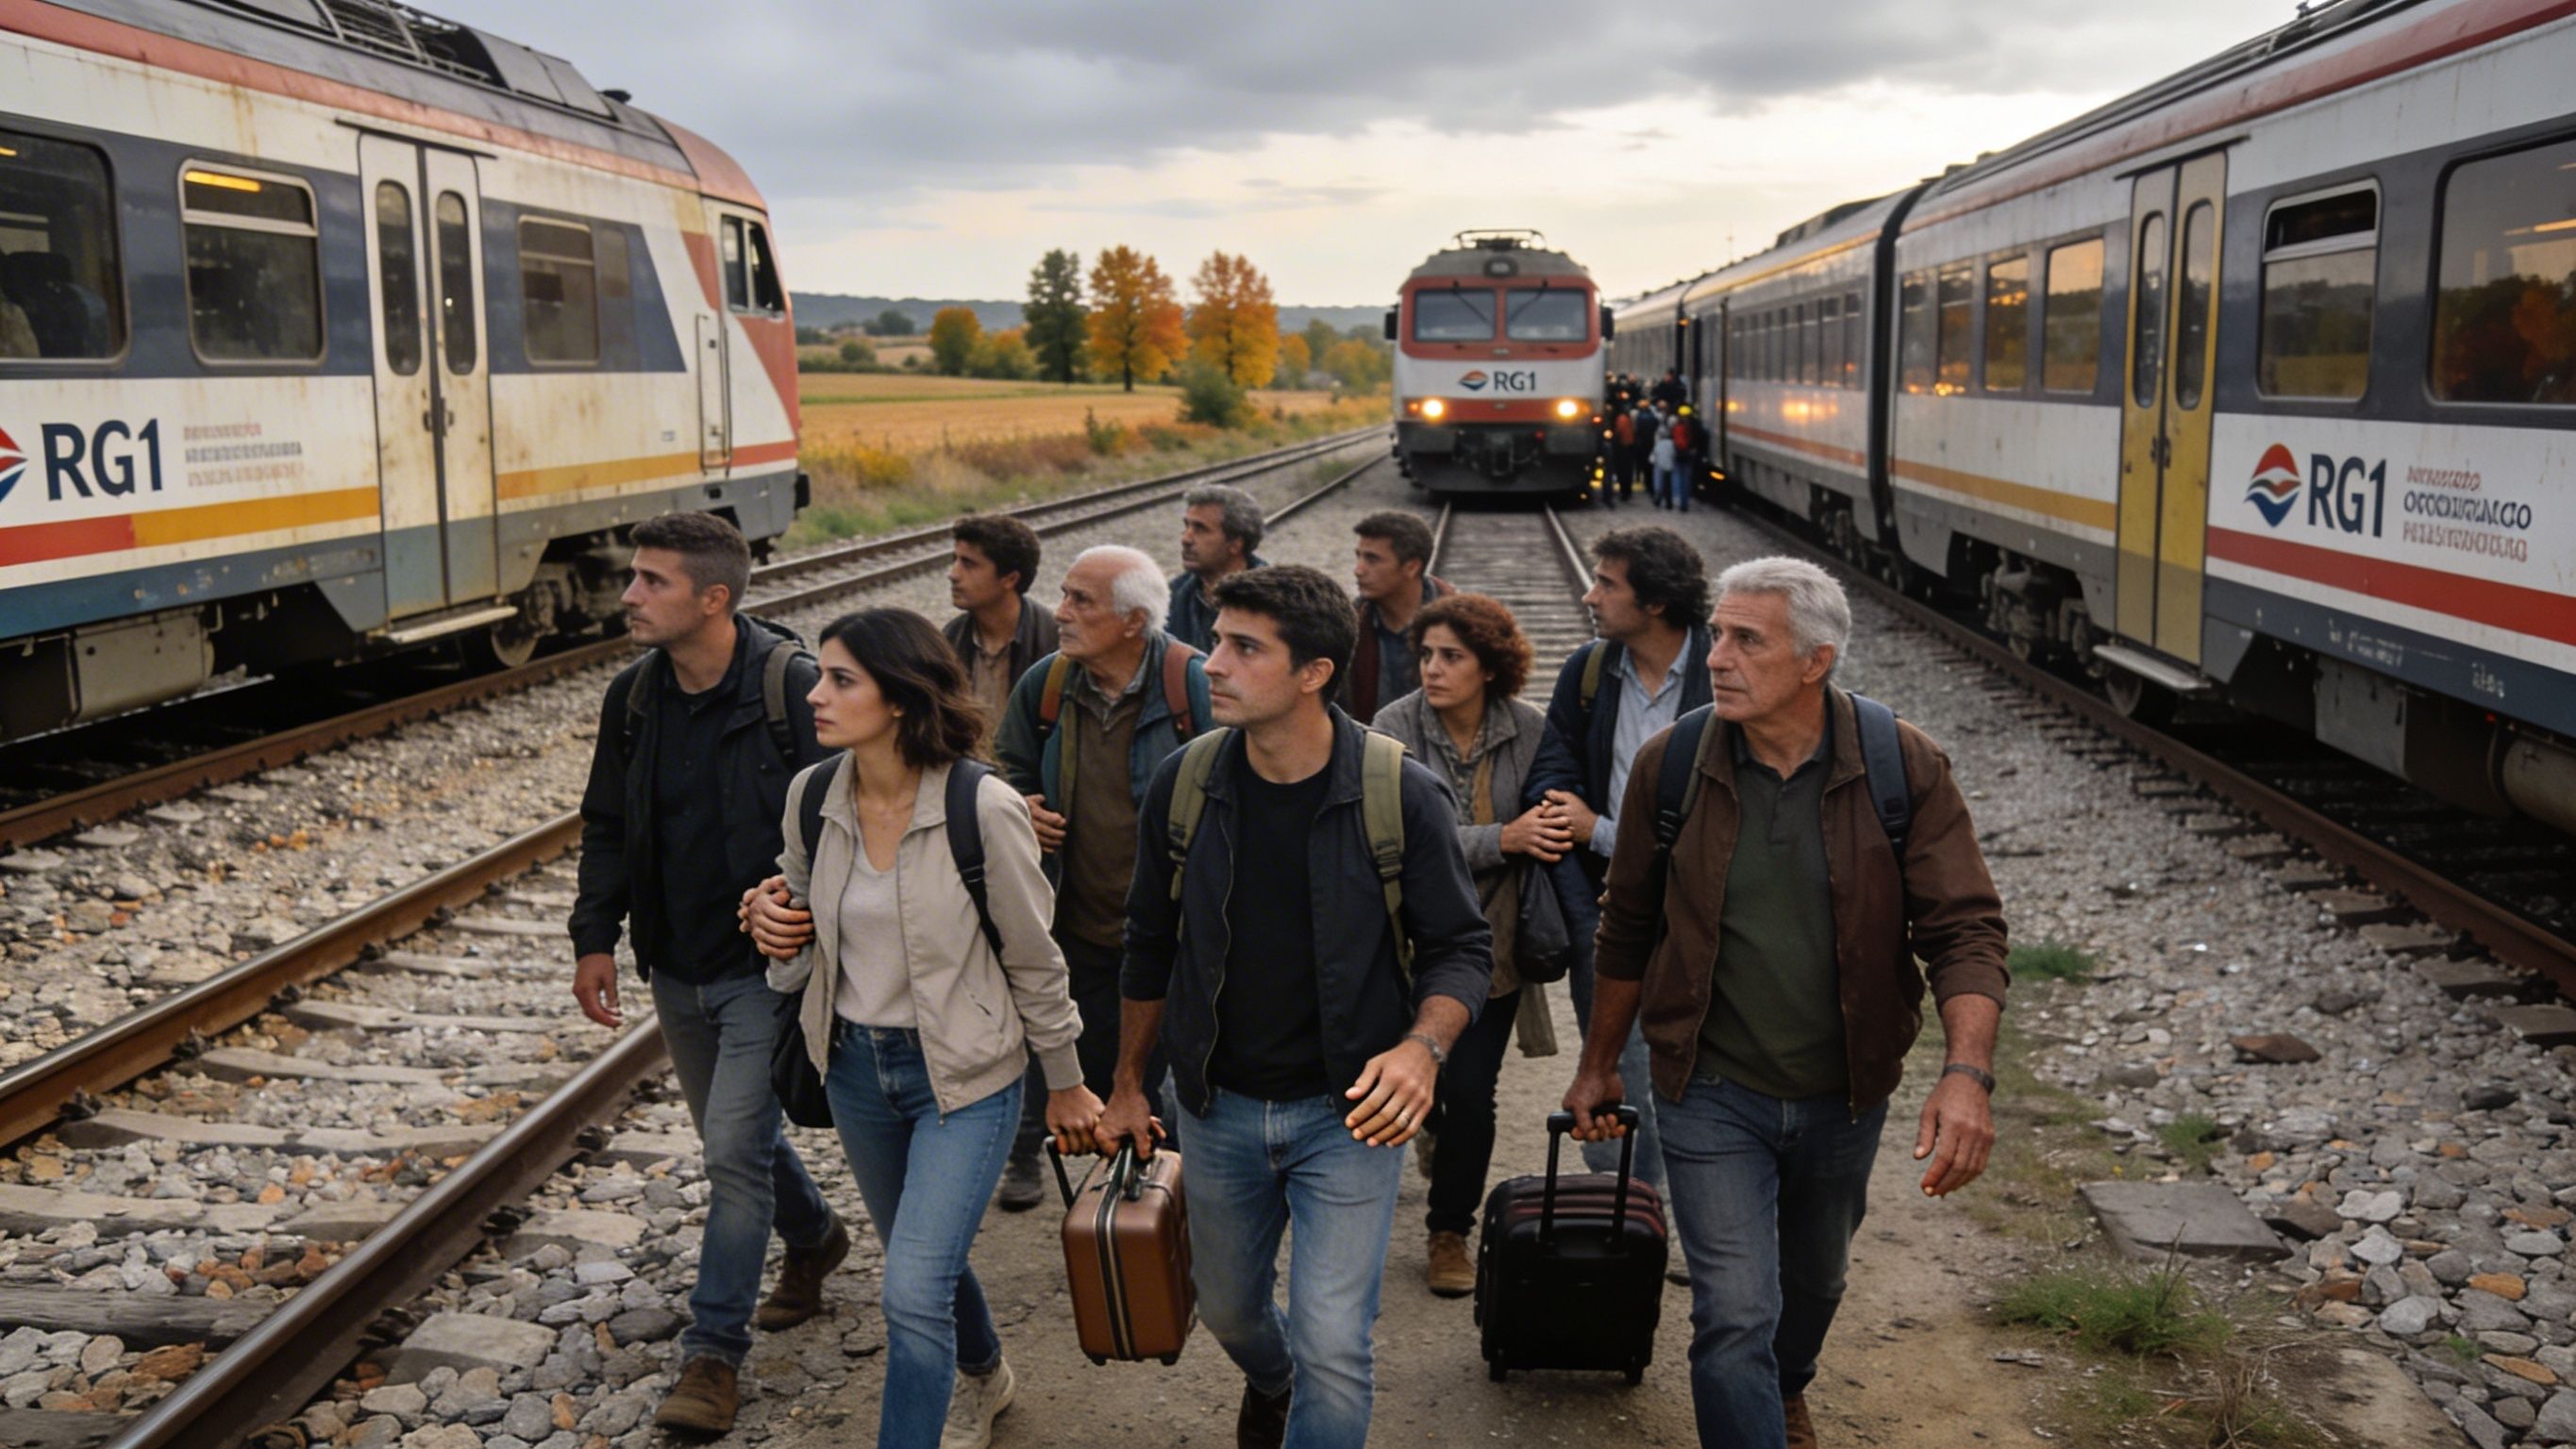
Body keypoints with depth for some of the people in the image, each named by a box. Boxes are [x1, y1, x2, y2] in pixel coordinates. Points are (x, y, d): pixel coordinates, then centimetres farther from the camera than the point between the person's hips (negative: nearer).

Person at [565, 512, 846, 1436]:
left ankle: (713, 1352, 5)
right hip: (676, 970, 7)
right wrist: (594, 937, 4)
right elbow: (607, 829, 11)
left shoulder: (795, 689, -17)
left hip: (765, 969, -6)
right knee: (732, 1137, 19)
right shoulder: (633, 697, 3)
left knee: (734, 1150, -7)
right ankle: (814, 1237, 46)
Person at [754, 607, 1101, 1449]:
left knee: (914, 1292, -12)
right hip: (854, 1063, 6)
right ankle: (981, 1377, 54)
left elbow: (1034, 959, -10)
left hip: (963, 1072, -6)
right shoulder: (812, 795, -7)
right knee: (924, 1258, 25)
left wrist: (1065, 1083, -1)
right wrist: (779, 936, -10)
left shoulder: (982, 809, -22)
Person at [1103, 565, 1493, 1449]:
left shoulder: (1400, 794, -16)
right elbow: (1151, 947, 7)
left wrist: (1421, 1047, -25)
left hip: (1347, 1111, -3)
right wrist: (1128, 1086, 11)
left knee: (1334, 1349, -7)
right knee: (1228, 1308, 22)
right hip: (1218, 1104, 4)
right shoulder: (1185, 782, -6)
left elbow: (1462, 947, -6)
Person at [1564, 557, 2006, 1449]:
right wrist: (1599, 1065, 10)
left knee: (1814, 1280, 25)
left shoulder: (1904, 768, -13)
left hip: (1844, 1097, 2)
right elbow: (1629, 931, 2)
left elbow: (1964, 929, -14)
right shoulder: (1670, 765, -10)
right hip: (1712, 1096, -2)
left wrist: (1967, 1074, -28)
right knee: (1735, 1318, -9)